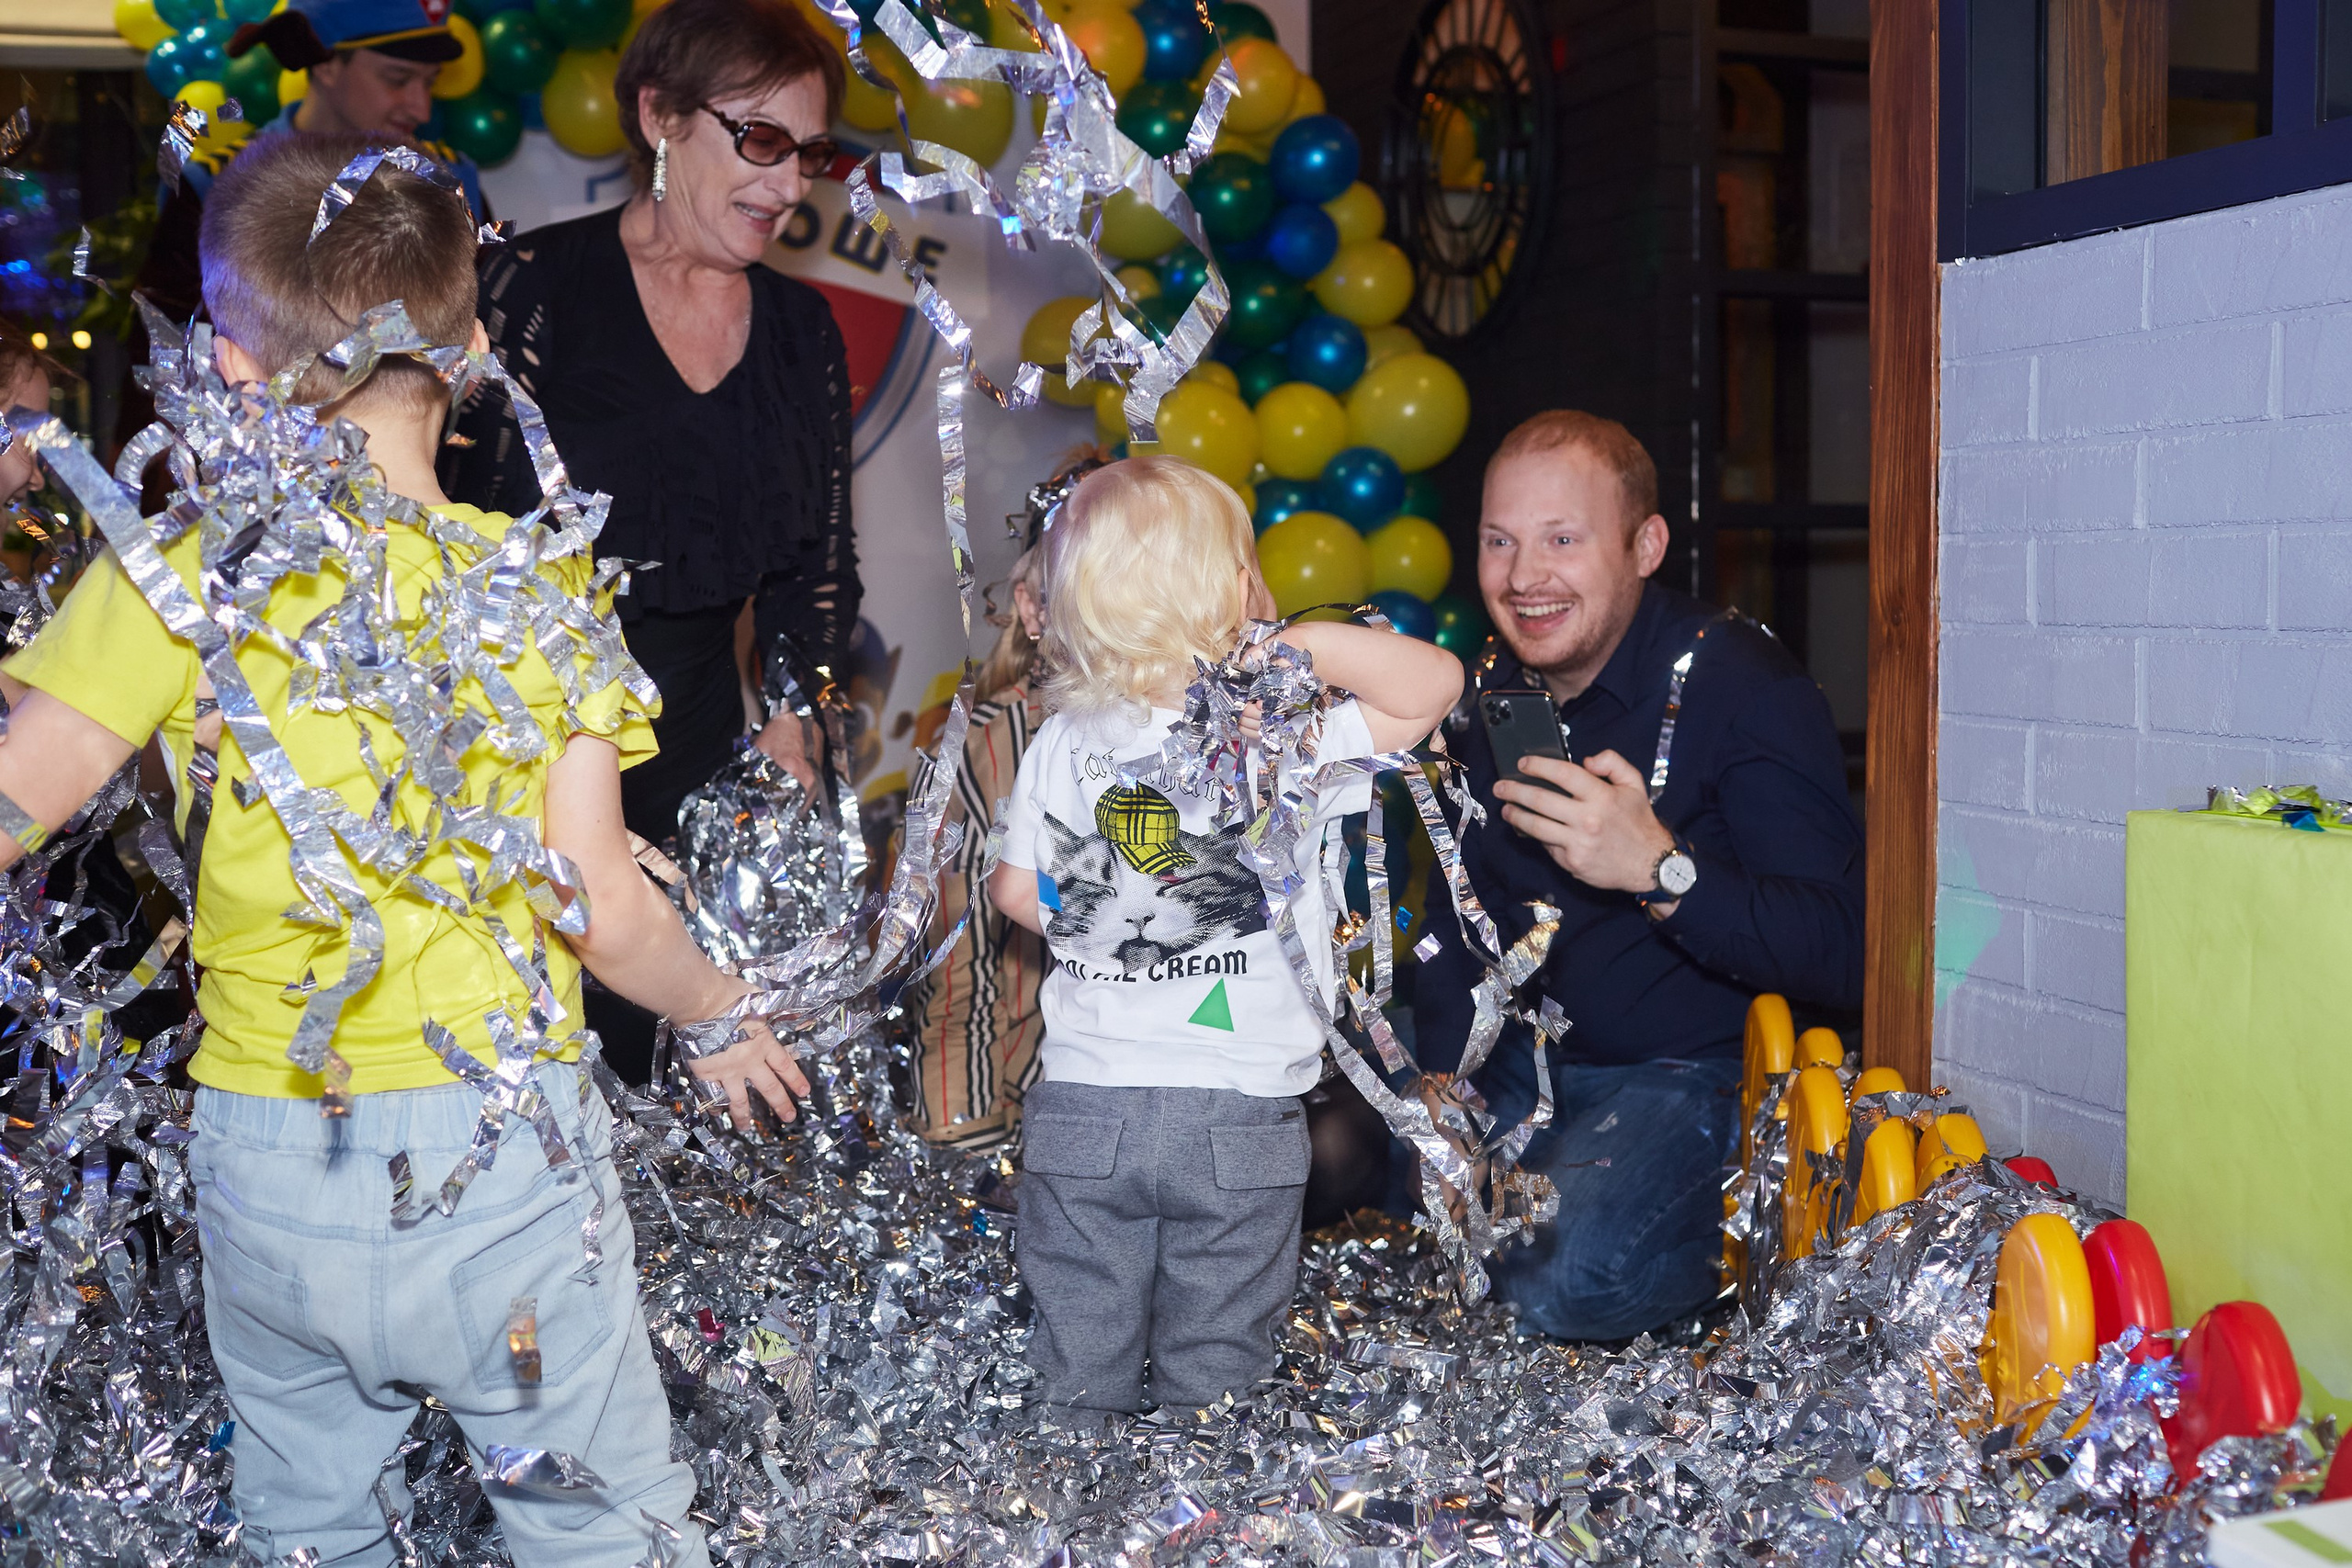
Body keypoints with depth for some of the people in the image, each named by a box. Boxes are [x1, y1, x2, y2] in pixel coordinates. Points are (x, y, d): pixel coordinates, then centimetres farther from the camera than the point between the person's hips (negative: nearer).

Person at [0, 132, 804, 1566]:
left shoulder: (175, 582, -8)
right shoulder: (546, 591, -7)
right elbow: (606, 909, -7)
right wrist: (721, 1018, 11)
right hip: (507, 1156, -1)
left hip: (268, 1166, 1)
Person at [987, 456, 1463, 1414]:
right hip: (1240, 1117, -2)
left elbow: (1017, 893, 8)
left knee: (1077, 1373, 15)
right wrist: (1301, 643, -13)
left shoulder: (1058, 748, -2)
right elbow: (1435, 683, -11)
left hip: (1079, 1108, 2)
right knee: (1213, 1371, 13)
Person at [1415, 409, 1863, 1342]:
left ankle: (1732, 1240, 1)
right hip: (1521, 1062, 7)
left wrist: (1660, 869, -39)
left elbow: (1842, 958, -25)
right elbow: (1455, 921, 12)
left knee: (1568, 1279, -30)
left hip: (1693, 1076, -7)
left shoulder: (1743, 687, -17)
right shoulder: (1490, 693, 5)